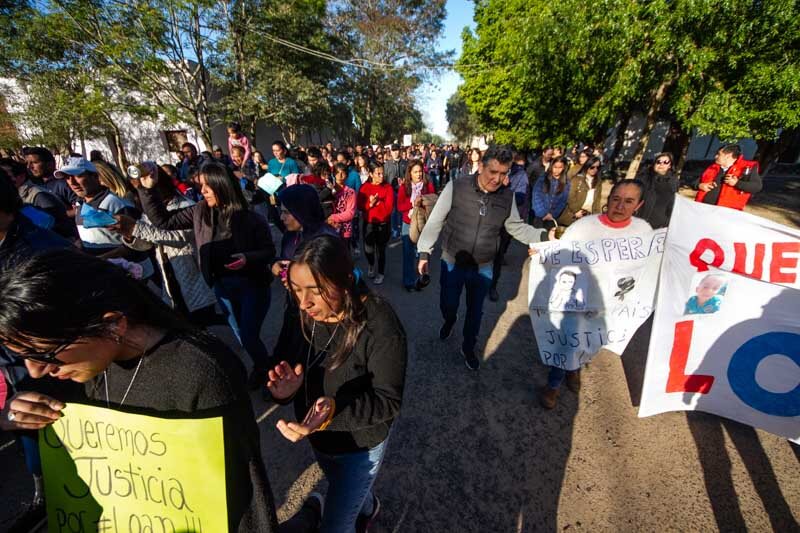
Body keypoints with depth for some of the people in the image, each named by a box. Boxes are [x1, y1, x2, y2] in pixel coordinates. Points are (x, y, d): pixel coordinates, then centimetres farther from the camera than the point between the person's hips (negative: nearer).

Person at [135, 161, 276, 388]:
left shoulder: (251, 219, -16)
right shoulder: (200, 212, -3)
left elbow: (269, 251, -10)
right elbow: (163, 220, 3)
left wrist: (247, 258, -28)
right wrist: (147, 188, -6)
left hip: (252, 285, -5)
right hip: (222, 286, 5)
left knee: (249, 336, 1)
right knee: (240, 334, 18)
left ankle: (266, 369, 31)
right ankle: (261, 366, 43)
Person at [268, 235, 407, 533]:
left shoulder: (381, 327, -35)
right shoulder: (304, 313, -17)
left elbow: (388, 401, -29)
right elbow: (289, 360, -6)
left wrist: (334, 411, -45)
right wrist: (285, 387, -28)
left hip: (359, 445, -6)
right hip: (318, 438, 6)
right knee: (346, 491, 34)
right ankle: (367, 508, 69)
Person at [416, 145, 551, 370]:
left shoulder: (507, 196, -7)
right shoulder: (456, 187, -17)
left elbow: (517, 227, 5)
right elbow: (435, 222, -11)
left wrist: (544, 235, -8)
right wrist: (425, 252, -11)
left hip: (483, 268, 2)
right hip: (452, 263, -2)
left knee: (475, 311, 19)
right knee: (448, 305, 16)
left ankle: (468, 347, 46)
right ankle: (449, 321, 55)